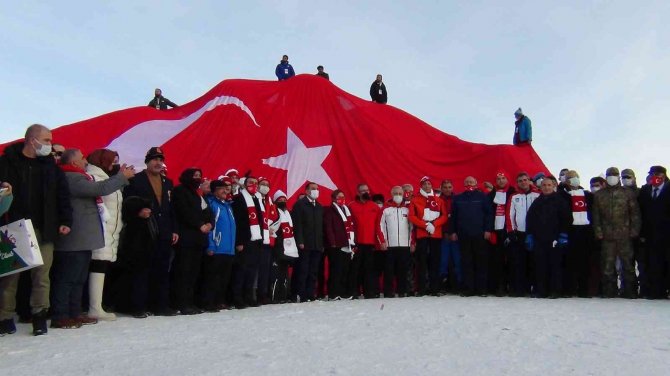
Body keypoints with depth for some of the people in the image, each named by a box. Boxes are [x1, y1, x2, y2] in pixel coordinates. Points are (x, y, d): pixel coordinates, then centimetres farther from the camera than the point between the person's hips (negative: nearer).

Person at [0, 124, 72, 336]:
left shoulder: (51, 166, 11)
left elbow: (63, 196, 9)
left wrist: (65, 221, 1)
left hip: (43, 230, 2)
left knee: (42, 273, 0)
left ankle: (39, 315, 8)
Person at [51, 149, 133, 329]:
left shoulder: (77, 177, 20)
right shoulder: (70, 178, -14)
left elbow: (97, 189, 19)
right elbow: (100, 188, -23)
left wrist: (121, 177, 13)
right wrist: (122, 176, -12)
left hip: (82, 239, 11)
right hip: (75, 240, -11)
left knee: (79, 279, 14)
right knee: (67, 278, -6)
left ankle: (75, 314, 21)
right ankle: (60, 316, -1)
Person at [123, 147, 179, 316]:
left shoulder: (167, 182, 18)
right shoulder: (136, 180, 1)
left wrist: (174, 230, 12)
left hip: (164, 234, 5)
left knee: (163, 271, 7)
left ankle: (161, 305, 13)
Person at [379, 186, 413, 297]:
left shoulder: (407, 209, 12)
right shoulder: (386, 209, 4)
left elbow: (411, 227, 12)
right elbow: (381, 226, 1)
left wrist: (412, 242, 7)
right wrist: (383, 241, -6)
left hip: (405, 245, 2)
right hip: (389, 245, -2)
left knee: (403, 269, 3)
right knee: (389, 269, -1)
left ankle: (402, 291, 12)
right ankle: (388, 292, 5)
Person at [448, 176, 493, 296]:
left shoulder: (482, 197, 4)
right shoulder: (458, 199, 12)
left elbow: (489, 213, 0)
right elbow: (453, 216, 11)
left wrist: (488, 229, -7)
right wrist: (453, 231, 5)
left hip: (480, 234, -2)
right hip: (463, 235, 2)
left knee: (481, 262, 2)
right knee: (466, 263, 4)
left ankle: (481, 288, 8)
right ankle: (468, 288, 8)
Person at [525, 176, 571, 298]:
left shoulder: (560, 201, 4)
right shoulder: (537, 202, 14)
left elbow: (566, 219, -1)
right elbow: (529, 219, 14)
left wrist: (563, 235, -8)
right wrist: (529, 236, 7)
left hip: (555, 239, -3)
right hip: (539, 239, 3)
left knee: (556, 265, -1)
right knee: (540, 265, 3)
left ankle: (555, 290, 5)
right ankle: (540, 290, 8)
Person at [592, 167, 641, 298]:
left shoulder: (628, 194, 6)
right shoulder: (599, 195, 9)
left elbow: (635, 213, 3)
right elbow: (596, 214, 8)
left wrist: (634, 230, -5)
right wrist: (598, 231, 0)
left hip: (625, 235, -1)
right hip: (607, 236, 1)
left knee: (627, 262, 1)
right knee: (608, 263, 3)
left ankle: (630, 290, 9)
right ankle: (609, 290, 10)